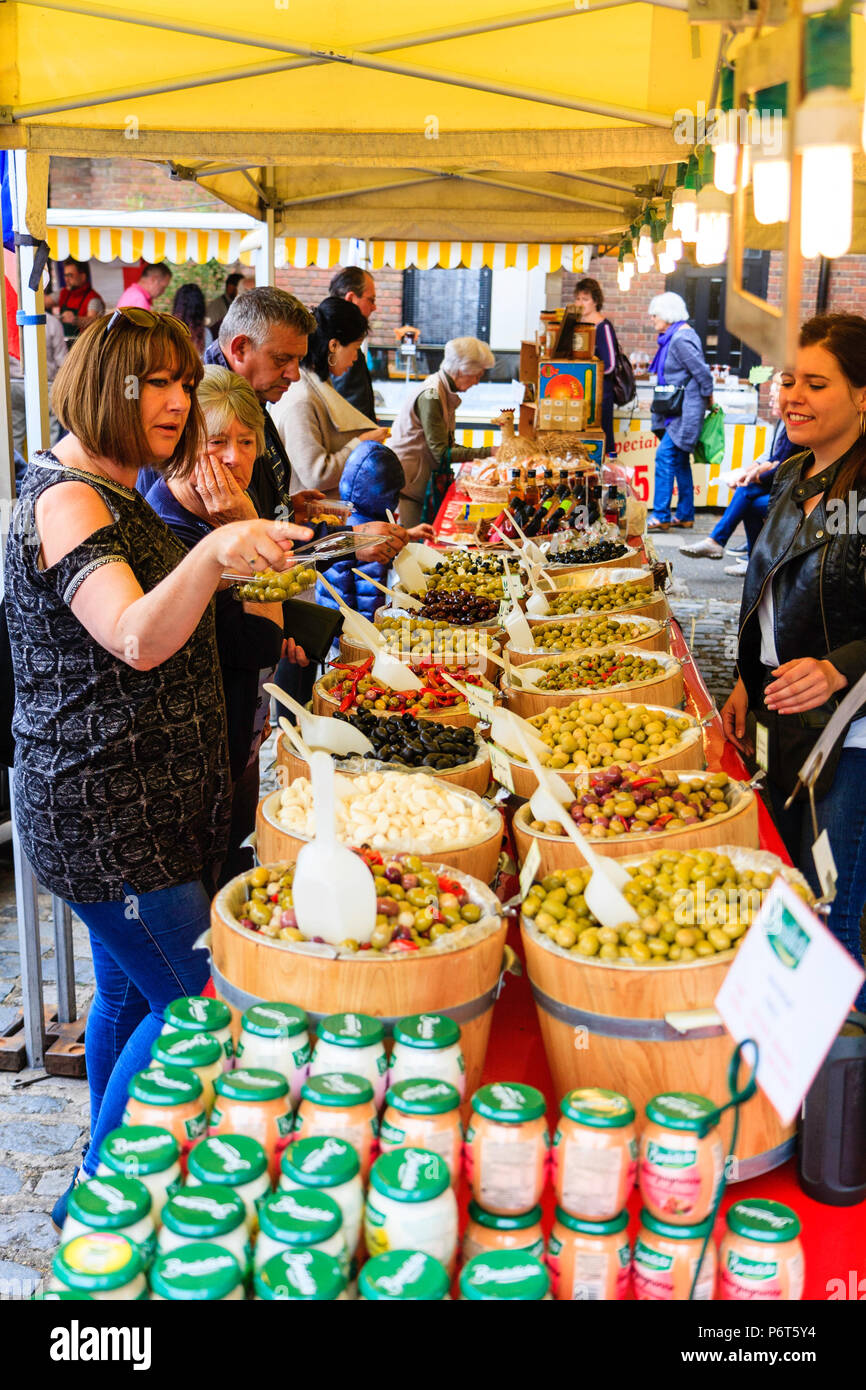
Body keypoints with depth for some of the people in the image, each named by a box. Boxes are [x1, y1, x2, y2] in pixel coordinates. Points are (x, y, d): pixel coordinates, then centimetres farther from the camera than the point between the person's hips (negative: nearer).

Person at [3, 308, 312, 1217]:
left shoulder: (110, 494, 15)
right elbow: (137, 640, -37)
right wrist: (209, 556, -52)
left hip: (138, 804, 10)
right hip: (103, 814, -10)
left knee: (130, 992, 18)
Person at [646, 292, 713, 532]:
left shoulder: (680, 339, -17)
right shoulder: (673, 337, 15)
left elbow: (702, 371, -19)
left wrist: (707, 398, -8)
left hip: (686, 411, -11)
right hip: (678, 410, 11)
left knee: (665, 456, -13)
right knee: (680, 461, 12)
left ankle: (661, 516, -12)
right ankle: (685, 516, 18)